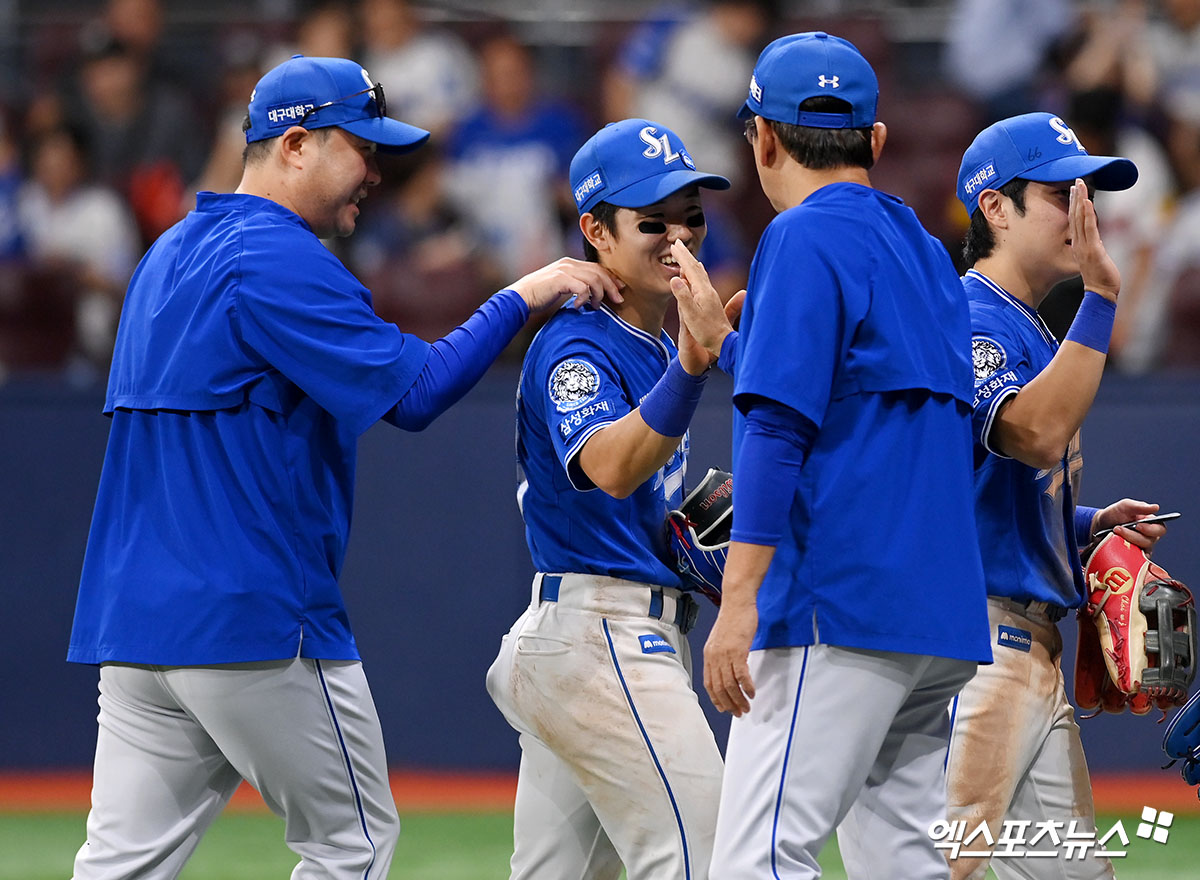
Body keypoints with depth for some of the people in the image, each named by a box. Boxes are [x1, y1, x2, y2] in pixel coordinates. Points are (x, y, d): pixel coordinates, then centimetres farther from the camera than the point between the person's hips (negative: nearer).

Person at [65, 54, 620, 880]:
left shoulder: (171, 255, 19)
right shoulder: (279, 260, -12)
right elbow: (412, 390, -18)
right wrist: (521, 298, -8)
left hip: (132, 623, 8)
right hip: (258, 623, -8)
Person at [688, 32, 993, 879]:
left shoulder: (805, 238, -6)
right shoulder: (926, 251, 20)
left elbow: (779, 428, -15)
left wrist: (739, 601, -19)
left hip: (840, 607, -9)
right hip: (939, 616, 9)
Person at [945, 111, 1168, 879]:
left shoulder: (1033, 332, 20)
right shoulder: (967, 319, -11)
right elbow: (1036, 435, -29)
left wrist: (1091, 525, 11)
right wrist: (1099, 297, -29)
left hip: (1037, 644, 10)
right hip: (971, 643, -10)